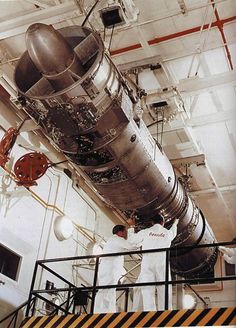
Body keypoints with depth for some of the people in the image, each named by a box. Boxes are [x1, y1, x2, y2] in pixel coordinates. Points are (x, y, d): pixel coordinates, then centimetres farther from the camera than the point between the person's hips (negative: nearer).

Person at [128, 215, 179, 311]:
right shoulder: (167, 233, 12)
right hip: (162, 264, 0)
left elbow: (131, 239, 17)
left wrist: (131, 227, 33)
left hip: (147, 264, 0)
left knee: (147, 291, -6)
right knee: (164, 291, -1)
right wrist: (175, 224, 58)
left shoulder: (145, 232, 8)